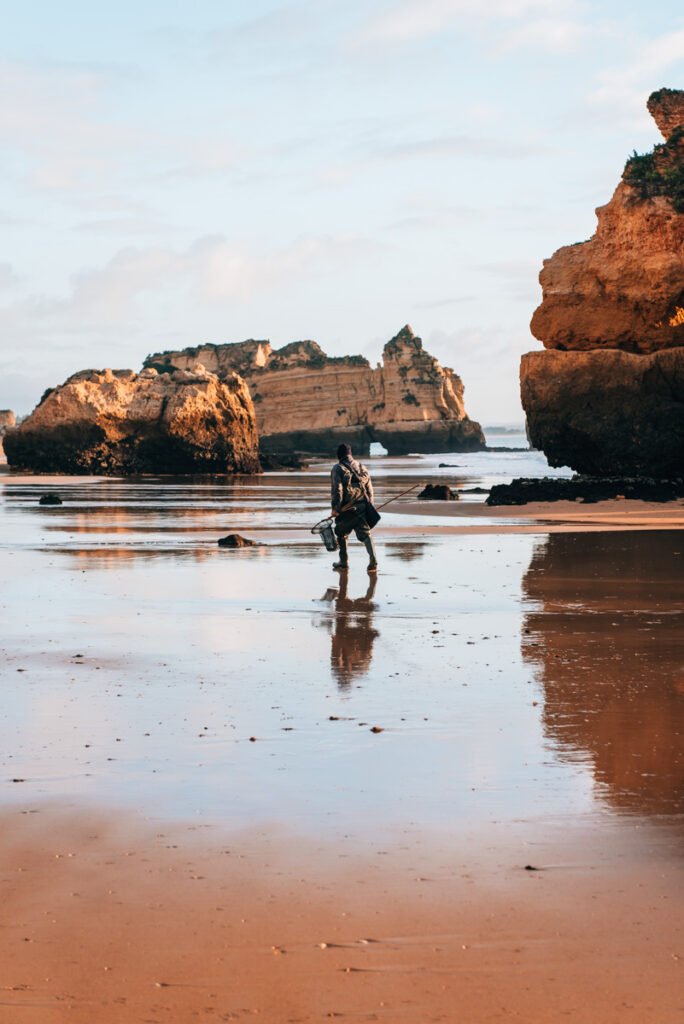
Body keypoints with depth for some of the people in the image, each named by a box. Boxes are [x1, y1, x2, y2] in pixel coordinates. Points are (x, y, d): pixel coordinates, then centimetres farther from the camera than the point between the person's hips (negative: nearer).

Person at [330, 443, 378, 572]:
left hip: (347, 509, -4)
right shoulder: (362, 467, 14)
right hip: (362, 507, 4)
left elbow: (336, 490, -11)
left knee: (341, 534, 15)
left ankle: (344, 562, 21)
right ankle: (373, 560, -16)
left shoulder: (338, 469, -2)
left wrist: (335, 508, -11)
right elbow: (369, 489, 15)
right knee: (365, 533, 3)